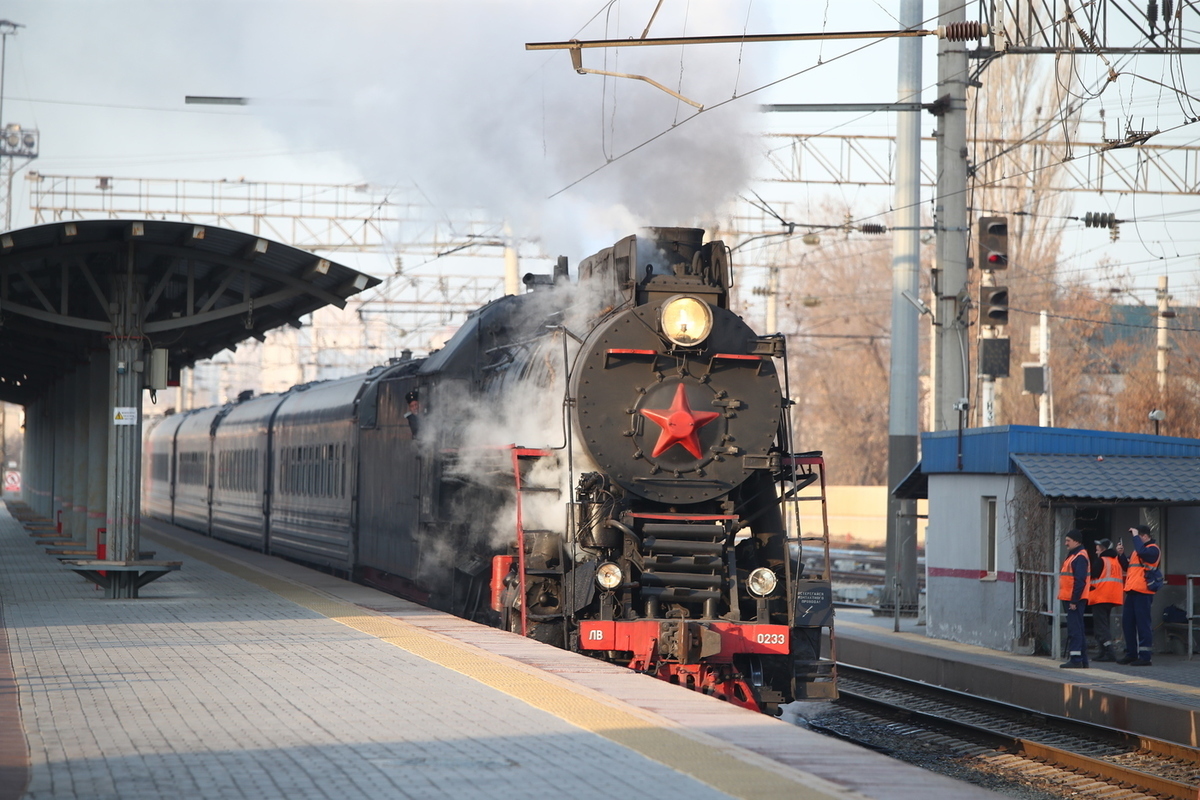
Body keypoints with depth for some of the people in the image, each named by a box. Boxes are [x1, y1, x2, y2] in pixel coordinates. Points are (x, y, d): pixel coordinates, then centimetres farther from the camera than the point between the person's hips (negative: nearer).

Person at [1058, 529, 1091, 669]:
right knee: (1078, 629, 13)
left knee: (1075, 629, -11)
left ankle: (1075, 659, -12)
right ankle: (1082, 660, 18)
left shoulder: (1080, 557, -14)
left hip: (1074, 600, -11)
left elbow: (1079, 581, -21)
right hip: (1070, 599, 11)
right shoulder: (1072, 556, 19)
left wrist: (1074, 600, -22)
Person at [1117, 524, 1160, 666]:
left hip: (1142, 592, -9)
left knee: (1142, 623, -9)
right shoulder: (1137, 549, 22)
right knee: (1127, 622, 11)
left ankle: (1145, 656, -7)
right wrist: (1121, 554, 8)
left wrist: (1135, 536, -15)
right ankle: (1131, 653, 19)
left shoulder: (1153, 549, -5)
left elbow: (1142, 552, -27)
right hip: (1132, 591, 9)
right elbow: (1127, 566, 24)